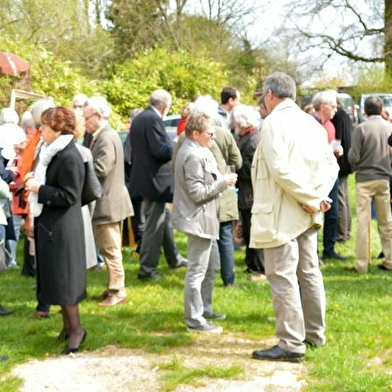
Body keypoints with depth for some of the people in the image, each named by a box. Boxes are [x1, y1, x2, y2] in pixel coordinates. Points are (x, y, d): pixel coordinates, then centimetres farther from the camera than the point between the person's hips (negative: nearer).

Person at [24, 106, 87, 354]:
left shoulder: (69, 157, -20)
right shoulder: (54, 152, 9)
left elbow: (69, 195, -23)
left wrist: (39, 189, -19)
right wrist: (37, 178, 3)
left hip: (62, 227, -10)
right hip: (51, 223, 10)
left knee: (63, 277, -2)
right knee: (55, 276, 16)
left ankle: (76, 328, 10)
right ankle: (68, 324, 27)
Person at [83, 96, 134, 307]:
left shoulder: (107, 138, -19)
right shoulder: (102, 136, 13)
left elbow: (100, 169, -25)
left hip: (108, 204, -10)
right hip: (107, 202, 10)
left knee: (110, 250, -2)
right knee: (109, 249, 17)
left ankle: (117, 292, 6)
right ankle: (113, 288, 26)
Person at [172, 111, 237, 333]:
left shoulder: (197, 151, 12)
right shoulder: (193, 156, -21)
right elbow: (197, 192, -24)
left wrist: (222, 180, 7)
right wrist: (223, 183, -17)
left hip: (205, 218, 11)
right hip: (199, 220, -11)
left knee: (210, 266, 21)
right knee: (197, 271, -5)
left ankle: (204, 308, 33)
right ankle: (195, 321, 1)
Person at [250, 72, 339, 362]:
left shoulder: (274, 123, -12)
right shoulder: (312, 123, 12)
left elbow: (280, 169, -23)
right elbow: (331, 165, 9)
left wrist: (310, 200, -17)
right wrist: (319, 196, -2)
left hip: (282, 214, -8)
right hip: (307, 215, 8)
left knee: (282, 277, -5)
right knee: (309, 272, 16)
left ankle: (291, 344, -3)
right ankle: (315, 334, 27)